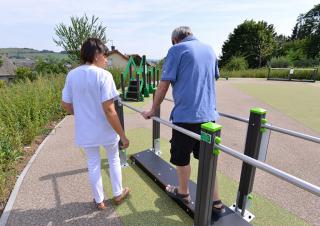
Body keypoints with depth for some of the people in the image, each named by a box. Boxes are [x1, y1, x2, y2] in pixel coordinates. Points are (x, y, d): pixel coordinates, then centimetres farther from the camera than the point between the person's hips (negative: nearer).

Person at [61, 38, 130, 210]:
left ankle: (99, 200, 37)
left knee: (93, 164, 19)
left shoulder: (71, 75, -2)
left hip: (85, 131, 4)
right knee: (114, 159, 20)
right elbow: (108, 109, -23)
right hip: (106, 130, -4)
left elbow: (65, 105, 4)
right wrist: (123, 135, -17)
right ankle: (118, 194, 38)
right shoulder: (103, 75, -18)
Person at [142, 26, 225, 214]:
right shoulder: (210, 49, 16)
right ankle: (216, 202, 28)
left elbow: (164, 85, -7)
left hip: (186, 115, -6)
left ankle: (183, 193, 36)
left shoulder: (176, 50, -3)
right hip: (209, 114, 6)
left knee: (182, 157, 14)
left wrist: (153, 110, 5)